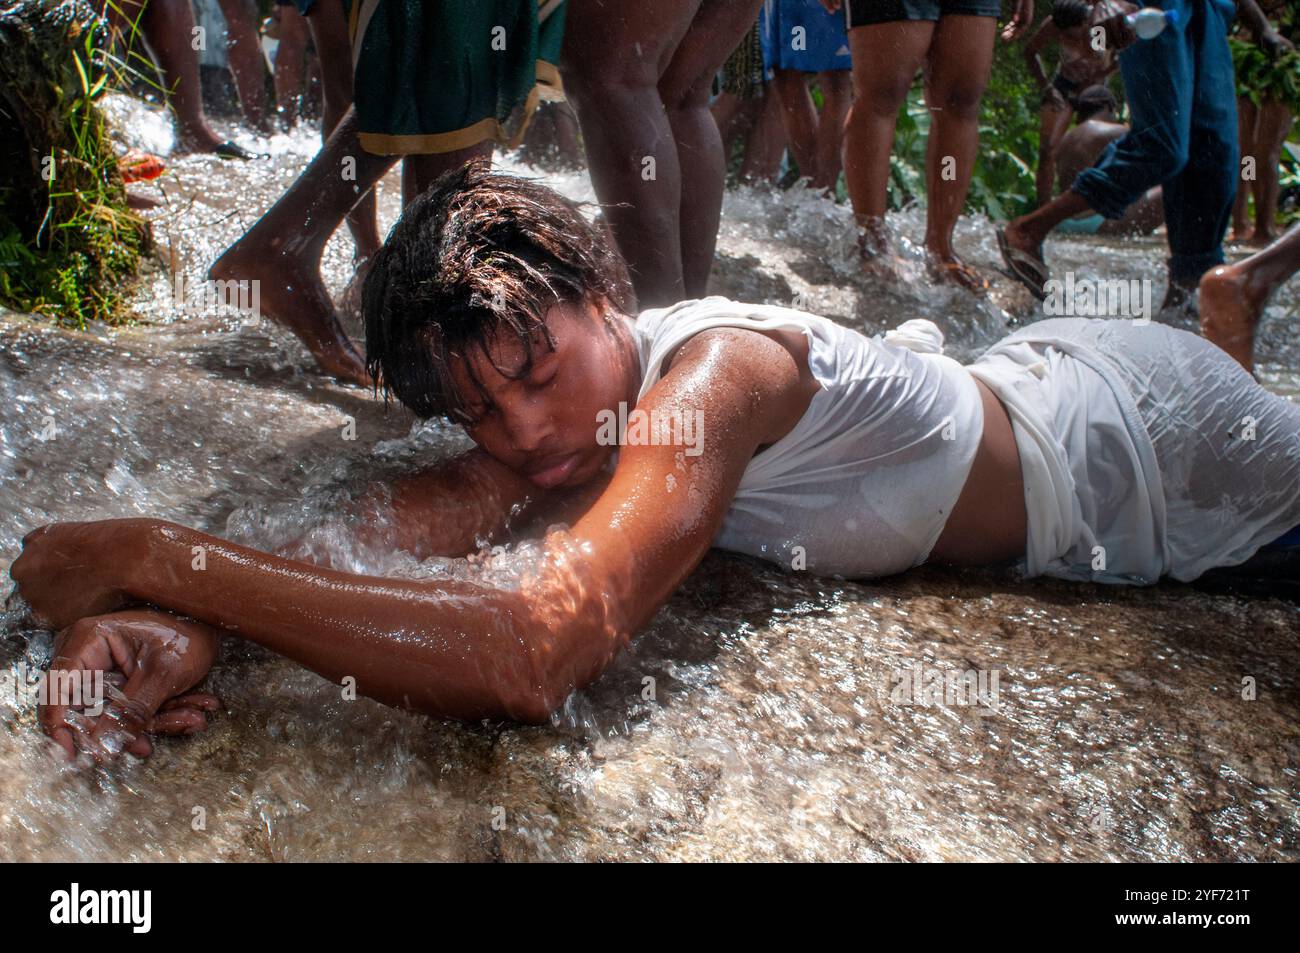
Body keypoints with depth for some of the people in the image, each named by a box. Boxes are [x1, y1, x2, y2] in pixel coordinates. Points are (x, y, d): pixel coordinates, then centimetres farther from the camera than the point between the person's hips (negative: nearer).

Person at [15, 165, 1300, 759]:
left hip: (1167, 433, -5)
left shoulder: (713, 371, -44)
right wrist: (182, 619, -47)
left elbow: (536, 654, -55)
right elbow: (397, 520, -29)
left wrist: (158, 552, -50)